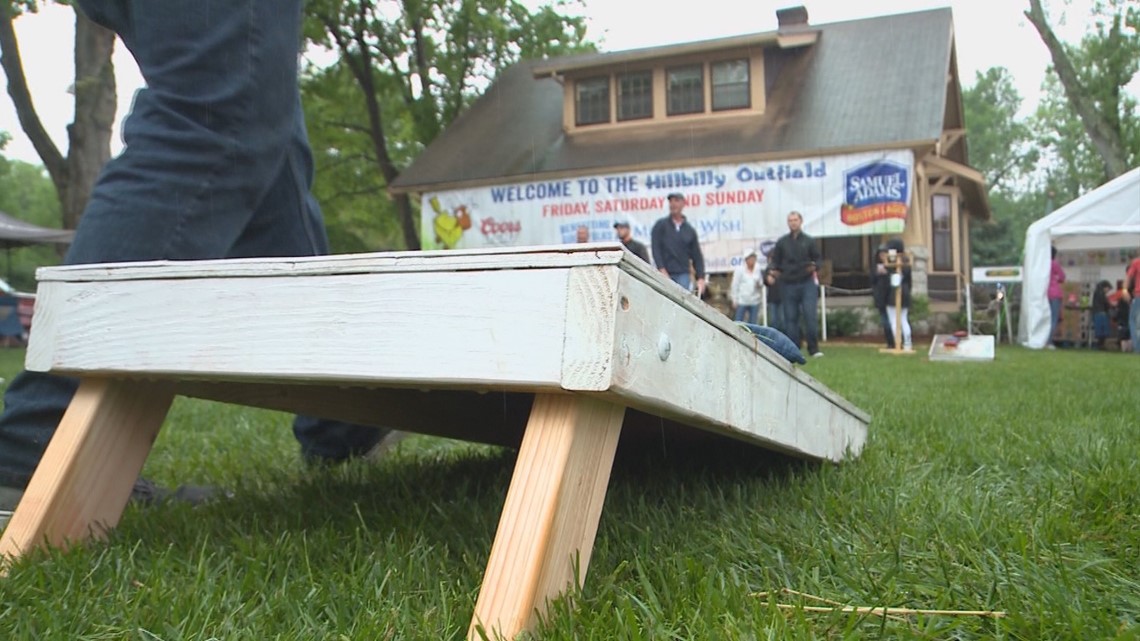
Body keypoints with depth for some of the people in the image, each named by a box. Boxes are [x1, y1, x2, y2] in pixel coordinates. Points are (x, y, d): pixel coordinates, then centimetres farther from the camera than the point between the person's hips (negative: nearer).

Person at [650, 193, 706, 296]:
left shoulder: (690, 230, 15)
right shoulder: (660, 225, 8)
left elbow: (697, 256, 14)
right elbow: (655, 248, -2)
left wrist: (701, 278, 4)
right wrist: (662, 270, -14)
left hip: (683, 275, 1)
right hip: (665, 274, -1)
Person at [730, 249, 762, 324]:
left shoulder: (758, 269, 8)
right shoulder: (739, 269, -4)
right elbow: (735, 285, -3)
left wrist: (759, 284, -5)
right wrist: (734, 300, -5)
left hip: (754, 301, 4)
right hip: (742, 301, -4)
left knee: (753, 324, 6)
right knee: (738, 323, -6)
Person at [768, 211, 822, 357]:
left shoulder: (809, 241, 6)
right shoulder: (782, 242, 8)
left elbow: (817, 258, 11)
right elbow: (775, 260, 14)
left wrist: (813, 266, -10)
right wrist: (775, 270, -6)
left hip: (807, 283, -1)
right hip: (788, 285, 1)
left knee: (810, 316, -8)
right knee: (790, 318, 3)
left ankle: (814, 348, 0)